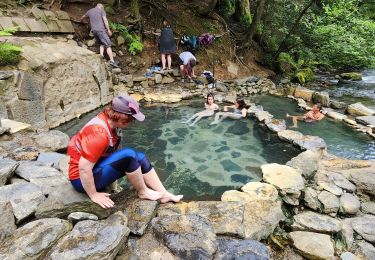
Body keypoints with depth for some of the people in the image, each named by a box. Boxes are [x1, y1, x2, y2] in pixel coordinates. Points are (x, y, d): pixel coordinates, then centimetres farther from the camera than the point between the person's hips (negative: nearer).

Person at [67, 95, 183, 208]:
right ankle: (143, 192, -5)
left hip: (98, 166, 10)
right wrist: (94, 195, -20)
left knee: (140, 157, 1)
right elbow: (84, 168, -29)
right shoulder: (99, 133, -30)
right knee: (129, 155, -28)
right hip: (82, 179, -9)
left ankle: (164, 194, 2)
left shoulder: (107, 119, -3)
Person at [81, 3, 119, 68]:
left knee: (102, 44, 20)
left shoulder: (90, 11, 23)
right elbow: (105, 20, -7)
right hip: (101, 30, -6)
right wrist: (108, 30, -7)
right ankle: (112, 61, -22)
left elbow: (83, 16, 40)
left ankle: (101, 55, -7)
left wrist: (81, 20, 62)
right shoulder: (101, 10, 7)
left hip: (93, 30, 6)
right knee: (108, 45, -8)